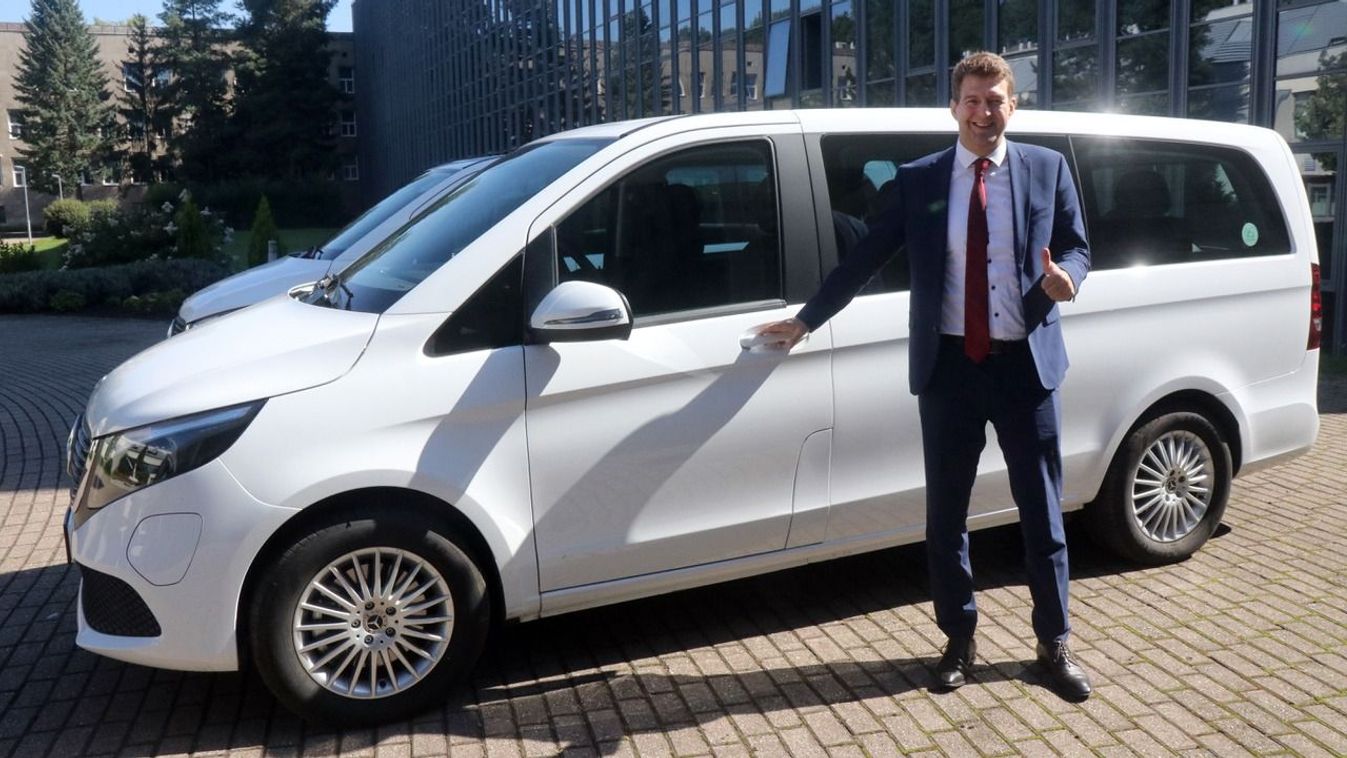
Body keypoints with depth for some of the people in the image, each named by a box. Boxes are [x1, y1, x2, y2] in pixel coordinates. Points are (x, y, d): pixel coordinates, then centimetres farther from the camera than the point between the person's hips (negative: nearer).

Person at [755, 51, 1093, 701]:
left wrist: (1067, 277, -16)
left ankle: (1054, 645, 26)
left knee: (1042, 511, 8)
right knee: (945, 514, 9)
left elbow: (1076, 246, 8)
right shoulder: (918, 180, 4)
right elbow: (864, 257, 7)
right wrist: (806, 319, 8)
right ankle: (959, 639, 27)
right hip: (949, 366, 0)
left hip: (1026, 364, 0)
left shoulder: (1047, 169, 5)